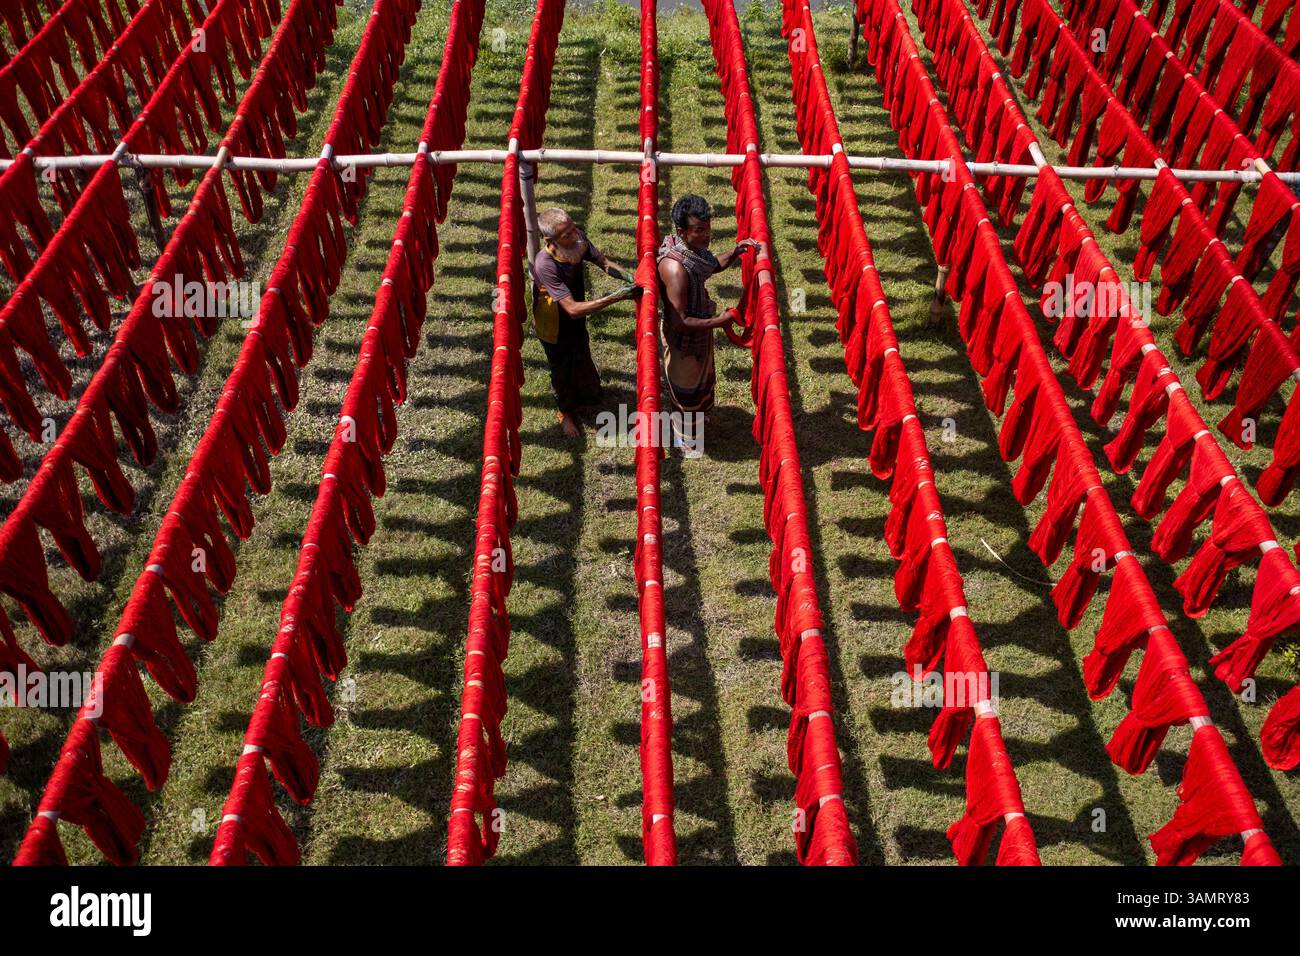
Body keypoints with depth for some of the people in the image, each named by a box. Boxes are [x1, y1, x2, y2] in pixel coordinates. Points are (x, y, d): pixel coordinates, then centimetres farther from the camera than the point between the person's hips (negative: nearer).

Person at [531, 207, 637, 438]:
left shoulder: (577, 240, -25)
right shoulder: (545, 265, -42)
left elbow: (603, 261, -11)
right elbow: (573, 309, -44)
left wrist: (628, 276, -32)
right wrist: (616, 297, -47)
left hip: (577, 321, 5)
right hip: (554, 326, -5)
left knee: (581, 360, 28)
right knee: (562, 369, 20)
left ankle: (584, 399, 58)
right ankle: (567, 412, 49)